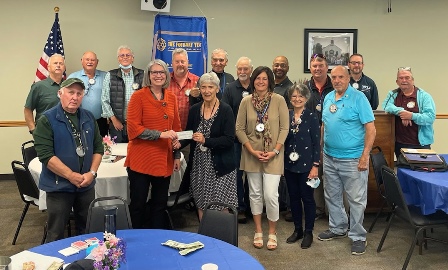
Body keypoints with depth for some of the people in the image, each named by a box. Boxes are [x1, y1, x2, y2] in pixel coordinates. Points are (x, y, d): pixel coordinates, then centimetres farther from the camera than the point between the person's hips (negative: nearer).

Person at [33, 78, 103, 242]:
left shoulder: (89, 118, 6)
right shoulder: (47, 120, -9)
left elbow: (98, 147, 8)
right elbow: (46, 154, -16)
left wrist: (92, 173, -6)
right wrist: (71, 175, -18)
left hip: (87, 185, 5)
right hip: (59, 186, -4)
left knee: (87, 232, 16)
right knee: (56, 235, 6)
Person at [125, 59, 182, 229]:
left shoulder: (171, 97, 8)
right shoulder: (138, 96, -7)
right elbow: (133, 129, -14)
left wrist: (177, 155, 11)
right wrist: (160, 134, -20)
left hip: (164, 160, 5)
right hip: (141, 160, -5)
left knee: (160, 203, 15)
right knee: (138, 203, 6)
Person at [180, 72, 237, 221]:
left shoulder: (225, 110, -8)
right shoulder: (194, 109, 5)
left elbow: (229, 140, -14)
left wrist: (205, 141, -23)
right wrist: (180, 143, -9)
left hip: (220, 165, -4)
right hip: (199, 165, 4)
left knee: (221, 205, -1)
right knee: (201, 204, 13)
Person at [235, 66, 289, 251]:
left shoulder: (279, 100, -6)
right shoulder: (246, 101, -1)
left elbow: (285, 128, -4)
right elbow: (239, 129, -1)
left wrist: (275, 151, -12)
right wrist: (252, 151, -9)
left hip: (273, 155, -2)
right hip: (251, 155, 2)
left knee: (270, 195, -6)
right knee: (255, 193, 11)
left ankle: (272, 232, 17)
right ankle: (258, 231, 27)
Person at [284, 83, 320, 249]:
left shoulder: (312, 117, -5)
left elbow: (316, 142, -7)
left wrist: (315, 165, -11)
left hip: (306, 165, -4)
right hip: (289, 164, 4)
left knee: (307, 198, 5)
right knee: (294, 197, 12)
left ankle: (308, 232, 18)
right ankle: (297, 229, 27)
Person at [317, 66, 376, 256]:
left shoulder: (358, 98, -11)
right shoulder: (328, 98, 8)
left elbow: (371, 129, -13)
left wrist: (365, 156, -18)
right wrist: (321, 149, 10)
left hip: (353, 160, -6)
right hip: (329, 158, 6)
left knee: (356, 200, 4)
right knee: (332, 197, 18)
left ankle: (358, 237, 20)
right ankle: (337, 228, 36)